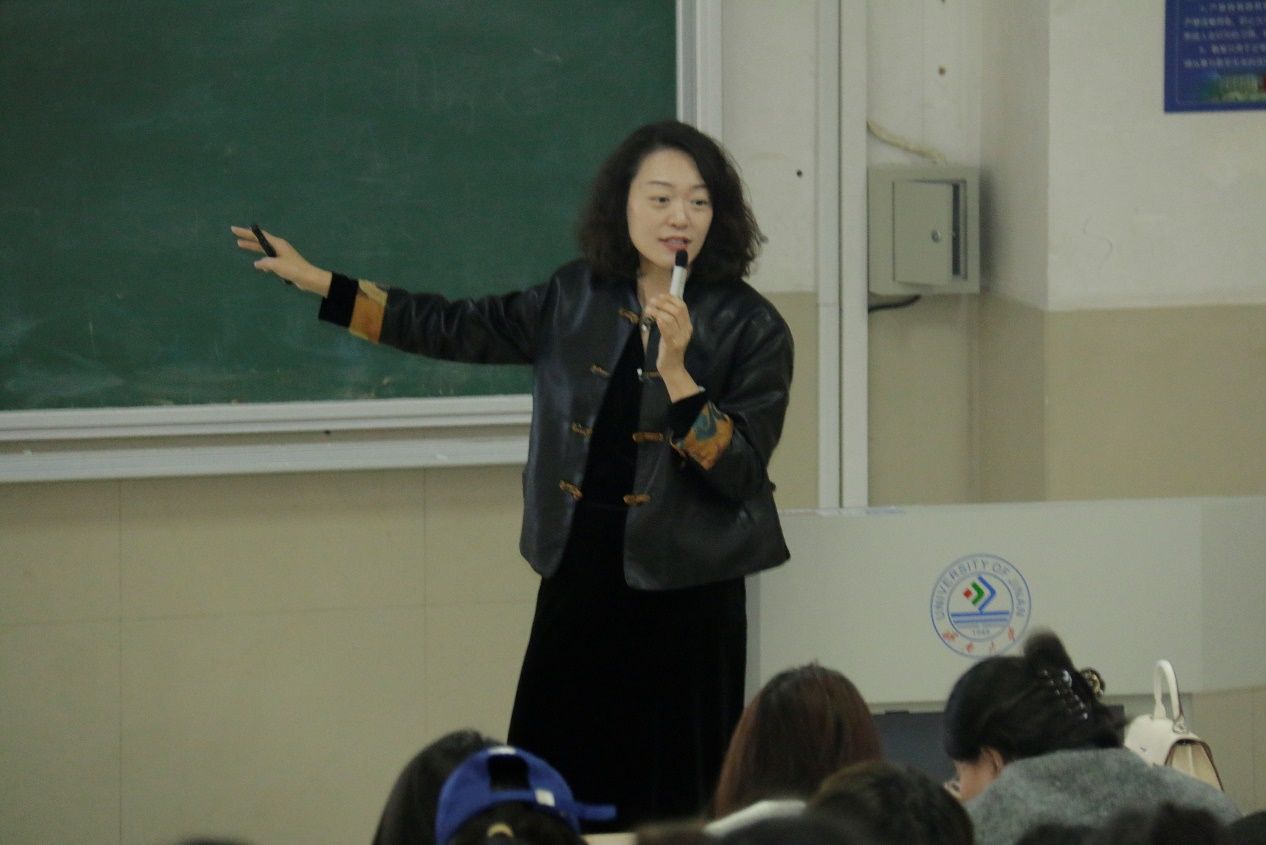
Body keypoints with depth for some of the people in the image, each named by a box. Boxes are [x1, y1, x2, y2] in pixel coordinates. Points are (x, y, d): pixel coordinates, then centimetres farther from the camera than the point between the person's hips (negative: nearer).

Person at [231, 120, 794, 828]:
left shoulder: (751, 329, -5)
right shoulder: (577, 300, 6)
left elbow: (742, 470, -11)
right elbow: (456, 329, 12)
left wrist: (675, 369, -23)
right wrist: (319, 283, 10)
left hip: (682, 592, -4)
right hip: (577, 578, 4)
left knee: (667, 806, -1)